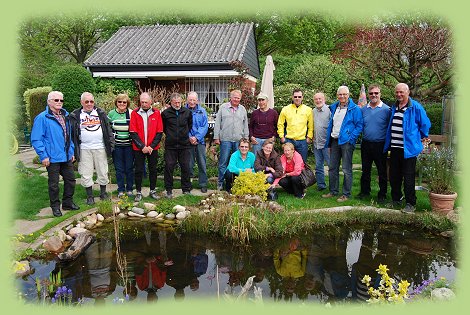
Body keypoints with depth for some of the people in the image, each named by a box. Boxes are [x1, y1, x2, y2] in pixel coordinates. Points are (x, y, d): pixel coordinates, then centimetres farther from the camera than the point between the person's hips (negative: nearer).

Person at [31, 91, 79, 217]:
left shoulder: (65, 116, 11)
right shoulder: (42, 118, -10)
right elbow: (36, 139, -13)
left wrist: (72, 152, 15)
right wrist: (43, 156, -16)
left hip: (67, 157, 6)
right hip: (52, 158, -6)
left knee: (70, 180, 13)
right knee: (53, 184, 6)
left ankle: (68, 203, 29)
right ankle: (55, 206, 21)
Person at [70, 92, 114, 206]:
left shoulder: (101, 113, 8)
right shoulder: (75, 115, 4)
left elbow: (108, 130, 7)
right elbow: (72, 133, 3)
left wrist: (111, 144, 0)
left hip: (100, 148, 1)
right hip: (84, 149, -1)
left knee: (103, 172, 7)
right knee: (86, 174, 4)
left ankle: (103, 193, 22)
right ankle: (90, 196, 17)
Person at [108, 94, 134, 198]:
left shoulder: (131, 113, -1)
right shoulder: (111, 114, 3)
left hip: (129, 145, -1)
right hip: (116, 145, 1)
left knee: (129, 168, 6)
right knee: (119, 168, 6)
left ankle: (129, 189, 18)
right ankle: (121, 190, 17)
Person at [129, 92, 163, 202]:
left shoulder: (156, 113, 0)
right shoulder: (135, 113, -2)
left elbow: (159, 132, -1)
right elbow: (133, 132, -6)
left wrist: (151, 146, -10)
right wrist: (142, 146, -13)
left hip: (153, 148, 1)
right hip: (138, 148, -1)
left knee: (153, 170, 9)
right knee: (138, 170, 4)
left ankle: (153, 191, 22)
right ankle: (138, 192, 15)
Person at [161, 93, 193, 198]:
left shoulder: (187, 112, 4)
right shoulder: (165, 113, -1)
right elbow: (163, 127, 12)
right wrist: (170, 135, 9)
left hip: (184, 145, 1)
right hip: (170, 145, -1)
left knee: (186, 167, 5)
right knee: (169, 167, 1)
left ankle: (186, 189, 18)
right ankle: (169, 190, 14)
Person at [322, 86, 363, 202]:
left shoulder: (354, 109, -6)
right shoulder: (334, 107, 12)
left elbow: (359, 126, -8)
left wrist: (351, 138, -15)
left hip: (346, 142, -6)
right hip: (334, 141, 6)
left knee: (346, 170, -1)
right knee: (332, 168, 11)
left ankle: (346, 194, 7)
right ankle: (333, 191, 22)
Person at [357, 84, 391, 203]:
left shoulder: (386, 109, -5)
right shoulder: (363, 109, 7)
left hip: (380, 145, -4)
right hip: (366, 144, 4)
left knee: (382, 171, 6)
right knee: (365, 170, 13)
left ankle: (382, 194, 17)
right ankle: (365, 191, 26)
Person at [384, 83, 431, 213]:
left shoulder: (415, 107, -7)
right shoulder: (394, 107, 13)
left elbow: (425, 123, 1)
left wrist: (424, 137, 11)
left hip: (408, 148, -6)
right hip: (394, 148, 6)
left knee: (408, 178, -1)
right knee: (394, 176, 13)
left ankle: (410, 204, 10)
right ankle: (396, 199, 27)